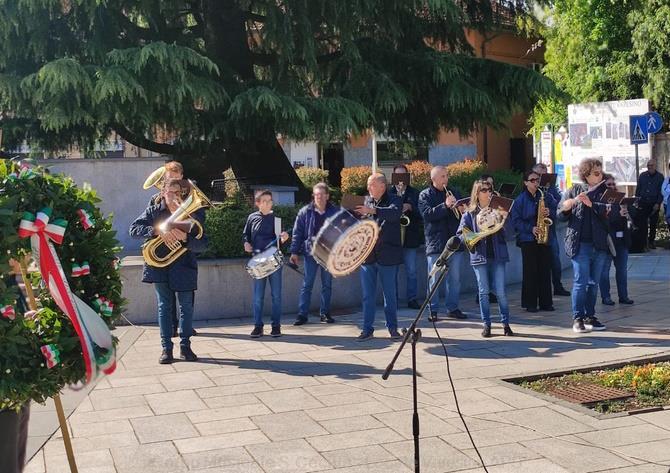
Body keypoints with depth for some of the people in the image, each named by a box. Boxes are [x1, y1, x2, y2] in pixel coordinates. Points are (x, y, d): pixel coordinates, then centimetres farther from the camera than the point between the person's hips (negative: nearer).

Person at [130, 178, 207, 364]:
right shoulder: (154, 211, 0)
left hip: (183, 267, 0)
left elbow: (202, 244, -9)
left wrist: (185, 238, -29)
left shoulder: (194, 214, -4)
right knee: (164, 306, 5)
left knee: (186, 306, 5)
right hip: (159, 265, 1)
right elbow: (134, 229, -10)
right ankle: (166, 348, 11)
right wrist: (157, 231, -25)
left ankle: (185, 346, 18)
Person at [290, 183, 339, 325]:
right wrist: (294, 252, -3)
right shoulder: (305, 212, -2)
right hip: (310, 253, -1)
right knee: (307, 285, 1)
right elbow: (297, 232, 0)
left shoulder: (335, 212, -1)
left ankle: (325, 313, 20)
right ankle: (302, 314, 4)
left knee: (327, 285, 10)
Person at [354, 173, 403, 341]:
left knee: (390, 294, 7)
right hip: (367, 255, 4)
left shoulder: (394, 200, -3)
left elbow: (395, 213, -26)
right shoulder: (366, 201, 11)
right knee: (368, 296, 7)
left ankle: (393, 327, 19)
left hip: (387, 256, -4)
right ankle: (367, 329, 13)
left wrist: (372, 210, -33)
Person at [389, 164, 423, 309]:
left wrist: (410, 207, -15)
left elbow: (421, 213, 2)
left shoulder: (415, 193, 8)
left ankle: (412, 299, 11)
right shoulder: (388, 193, 6)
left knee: (411, 271, 3)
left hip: (409, 237, 1)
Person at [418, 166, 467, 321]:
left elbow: (463, 209, 17)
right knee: (434, 279, -1)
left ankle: (452, 307, 18)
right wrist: (445, 206, -24)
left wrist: (462, 209, -7)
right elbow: (427, 214, -14)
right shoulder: (425, 195, 0)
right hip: (435, 243, -4)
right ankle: (433, 310, 6)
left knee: (455, 278, 8)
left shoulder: (453, 192, 14)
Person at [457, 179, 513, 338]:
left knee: (501, 292, 0)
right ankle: (486, 325, 13)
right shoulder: (470, 213, 3)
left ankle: (506, 324, 12)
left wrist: (505, 218, -15)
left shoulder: (498, 210, 5)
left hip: (497, 255, 0)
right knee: (483, 292, 4)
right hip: (479, 257, 0)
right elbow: (460, 235, 1)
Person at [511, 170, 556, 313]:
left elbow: (556, 212, 11)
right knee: (530, 271, -3)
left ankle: (546, 302, 11)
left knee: (545, 270, 4)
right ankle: (530, 303, 4)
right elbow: (516, 220, -5)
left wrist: (550, 213, -10)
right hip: (528, 239, -3)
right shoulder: (520, 200, -1)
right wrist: (530, 229, -16)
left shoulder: (546, 197, 9)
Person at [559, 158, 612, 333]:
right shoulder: (574, 190, 4)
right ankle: (577, 318, 0)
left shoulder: (605, 191, 9)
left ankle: (590, 317, 18)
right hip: (580, 244, -3)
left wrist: (591, 204, -22)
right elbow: (561, 214, 2)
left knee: (594, 282, 9)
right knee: (581, 281, -6)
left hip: (600, 244, 3)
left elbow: (610, 209, -9)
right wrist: (573, 201, -15)